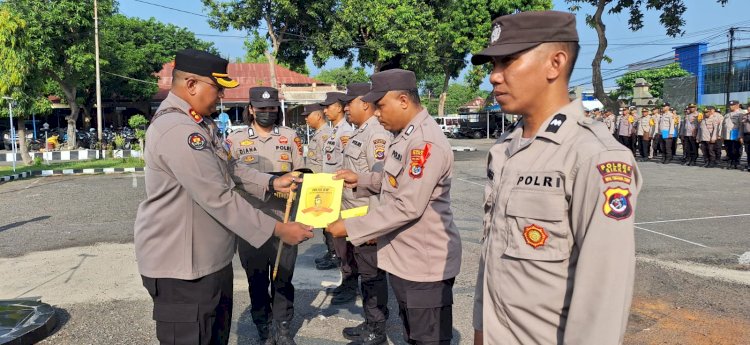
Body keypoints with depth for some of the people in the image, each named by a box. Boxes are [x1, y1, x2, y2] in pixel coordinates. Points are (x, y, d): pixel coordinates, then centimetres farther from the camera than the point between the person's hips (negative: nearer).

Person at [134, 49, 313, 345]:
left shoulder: (198, 123, 10)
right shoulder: (177, 129, -25)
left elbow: (228, 170, 16)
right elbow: (219, 198, -28)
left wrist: (272, 183, 3)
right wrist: (278, 230, -22)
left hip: (210, 258, 10)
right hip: (183, 267, -10)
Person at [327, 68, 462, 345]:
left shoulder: (426, 143, -24)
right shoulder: (405, 135, 9)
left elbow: (407, 207, -28)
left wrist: (350, 227, -22)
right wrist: (360, 180, 7)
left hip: (425, 263, -10)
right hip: (404, 258, 10)